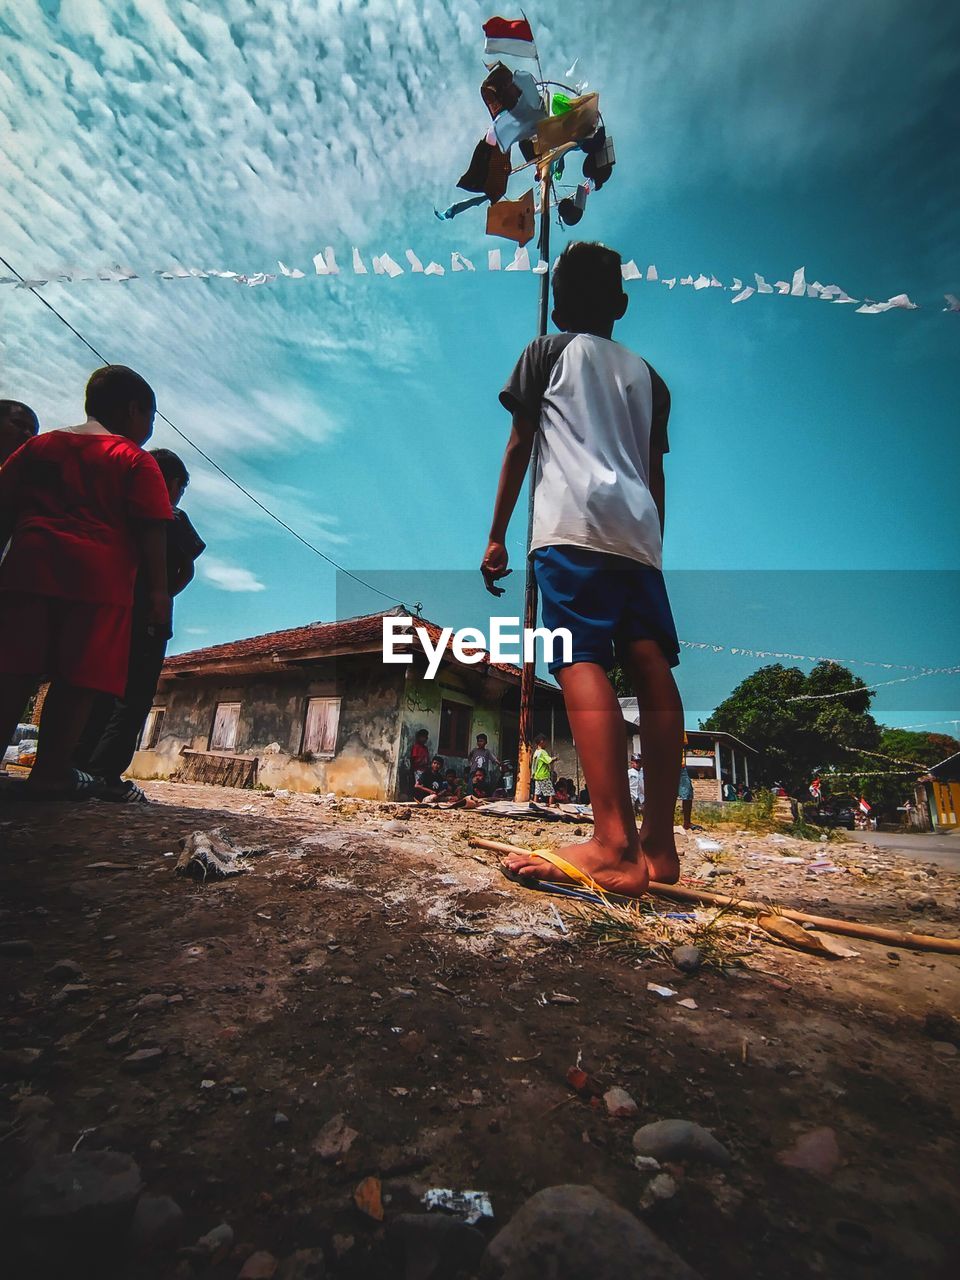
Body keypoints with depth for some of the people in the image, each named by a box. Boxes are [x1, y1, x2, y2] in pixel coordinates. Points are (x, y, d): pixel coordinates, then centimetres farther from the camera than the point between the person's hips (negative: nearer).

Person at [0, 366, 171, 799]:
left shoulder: (38, 445, 21)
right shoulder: (136, 460, 5)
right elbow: (151, 532, -5)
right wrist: (157, 589, -5)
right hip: (100, 576, -5)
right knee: (78, 678, -2)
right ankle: (51, 772, 0)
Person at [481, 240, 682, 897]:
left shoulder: (548, 350, 20)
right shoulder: (648, 376, 30)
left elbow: (518, 448, 11)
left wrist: (496, 537, 12)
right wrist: (652, 550, 27)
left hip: (574, 523, -5)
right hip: (639, 531, 5)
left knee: (583, 662, -16)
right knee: (652, 668, -2)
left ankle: (615, 847, -26)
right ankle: (659, 843, 2)